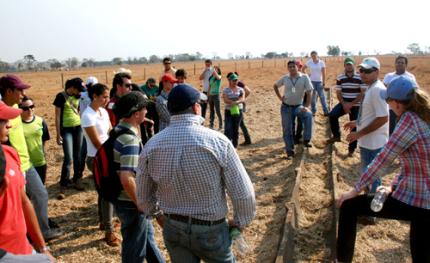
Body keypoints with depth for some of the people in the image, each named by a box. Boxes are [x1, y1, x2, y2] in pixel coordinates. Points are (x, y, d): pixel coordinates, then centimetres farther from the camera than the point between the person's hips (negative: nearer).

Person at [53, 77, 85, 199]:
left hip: (78, 128, 5)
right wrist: (58, 134, -10)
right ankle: (63, 187, -1)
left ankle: (77, 180, 23)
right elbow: (57, 117, -8)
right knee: (68, 158, -9)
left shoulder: (78, 97, 7)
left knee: (78, 157, 9)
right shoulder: (61, 96, -9)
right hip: (66, 130, -5)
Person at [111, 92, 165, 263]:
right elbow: (127, 179, -34)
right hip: (130, 203, -10)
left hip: (124, 198, 10)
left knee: (147, 236, 27)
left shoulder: (119, 130, 3)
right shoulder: (130, 139, -27)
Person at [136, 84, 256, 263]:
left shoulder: (152, 145, -9)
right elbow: (243, 192, -15)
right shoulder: (217, 141, -20)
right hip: (211, 230, -3)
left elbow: (143, 195, 3)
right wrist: (241, 222, 3)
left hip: (173, 229, 3)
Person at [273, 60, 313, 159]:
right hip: (286, 107, 2)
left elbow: (309, 93, -13)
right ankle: (290, 152, 14)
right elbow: (275, 86, 14)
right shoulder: (285, 78, -3)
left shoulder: (304, 77, -11)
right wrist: (280, 97, 4)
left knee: (308, 115, -33)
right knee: (287, 130, 2)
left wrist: (307, 106, -22)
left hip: (298, 106, -2)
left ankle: (306, 140, -24)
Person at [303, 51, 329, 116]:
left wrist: (323, 83, -9)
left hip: (319, 82, -1)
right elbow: (303, 68, 12)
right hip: (312, 81, 1)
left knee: (322, 96, -3)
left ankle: (326, 111, 2)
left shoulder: (322, 63, -5)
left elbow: (323, 73, -6)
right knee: (313, 97, 6)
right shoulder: (309, 62, -2)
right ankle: (313, 111, 15)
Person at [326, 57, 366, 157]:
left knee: (354, 127, 1)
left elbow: (363, 93, -12)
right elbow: (338, 93, 0)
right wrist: (344, 104, -13)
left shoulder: (360, 77, -9)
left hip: (356, 106, -2)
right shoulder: (340, 78, 0)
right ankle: (336, 136, 0)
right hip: (343, 103, 3)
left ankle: (351, 149, 14)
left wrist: (351, 104, -17)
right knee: (332, 115, -21)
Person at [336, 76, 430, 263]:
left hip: (410, 202, -8)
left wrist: (356, 190, -8)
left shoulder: (410, 119, -18)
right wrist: (393, 186, 13)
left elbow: (384, 158, -16)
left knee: (348, 207, 5)